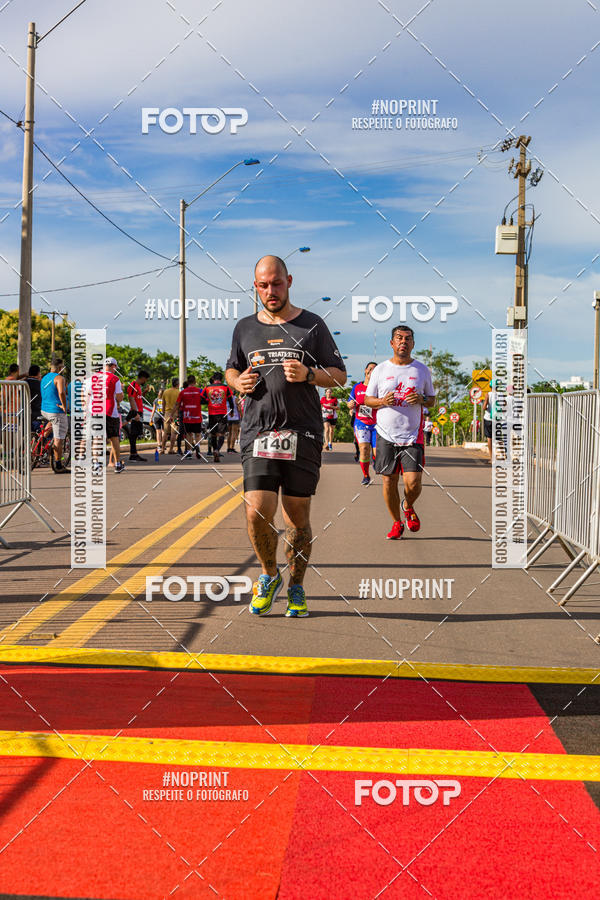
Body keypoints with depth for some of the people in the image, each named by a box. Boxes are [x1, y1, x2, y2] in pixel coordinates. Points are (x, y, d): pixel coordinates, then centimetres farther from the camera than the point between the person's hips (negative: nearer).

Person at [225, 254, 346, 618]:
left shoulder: (312, 325, 6)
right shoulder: (245, 328, 13)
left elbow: (340, 376, 7)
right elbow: (231, 369, 27)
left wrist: (308, 374, -12)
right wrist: (238, 381, 3)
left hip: (303, 434, -1)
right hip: (258, 432, 1)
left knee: (298, 517, 2)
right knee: (257, 513, -9)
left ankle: (297, 587, 19)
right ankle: (269, 575, 17)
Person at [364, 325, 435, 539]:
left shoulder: (422, 370, 8)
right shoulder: (380, 370, 6)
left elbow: (432, 399, 14)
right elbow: (367, 399, 10)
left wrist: (421, 399, -9)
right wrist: (383, 401, -11)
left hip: (412, 435, -1)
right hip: (386, 435, 1)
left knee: (413, 483, -10)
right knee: (389, 482, 3)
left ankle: (408, 507, 23)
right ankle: (397, 522, 21)